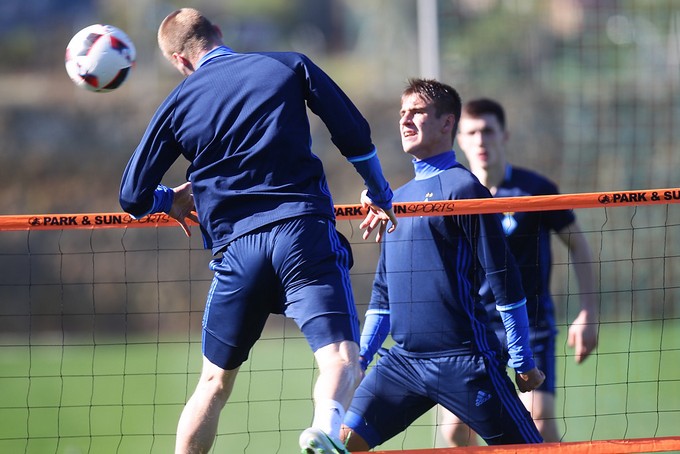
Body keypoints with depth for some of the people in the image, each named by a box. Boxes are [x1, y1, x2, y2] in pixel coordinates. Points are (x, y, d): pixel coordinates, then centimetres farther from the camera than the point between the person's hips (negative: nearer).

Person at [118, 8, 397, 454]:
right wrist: (380, 197, 26)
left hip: (235, 246, 2)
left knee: (215, 382, 18)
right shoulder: (289, 67, 9)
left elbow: (135, 196, 15)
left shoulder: (179, 103, 13)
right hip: (303, 230, -2)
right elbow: (356, 136, 10)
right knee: (341, 358, -14)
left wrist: (172, 199, 37)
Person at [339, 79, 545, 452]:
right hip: (402, 361, 7)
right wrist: (359, 358, 18)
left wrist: (522, 362, -8)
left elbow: (504, 280, -7)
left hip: (463, 361, -7)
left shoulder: (462, 187, -6)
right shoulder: (397, 199, 17)